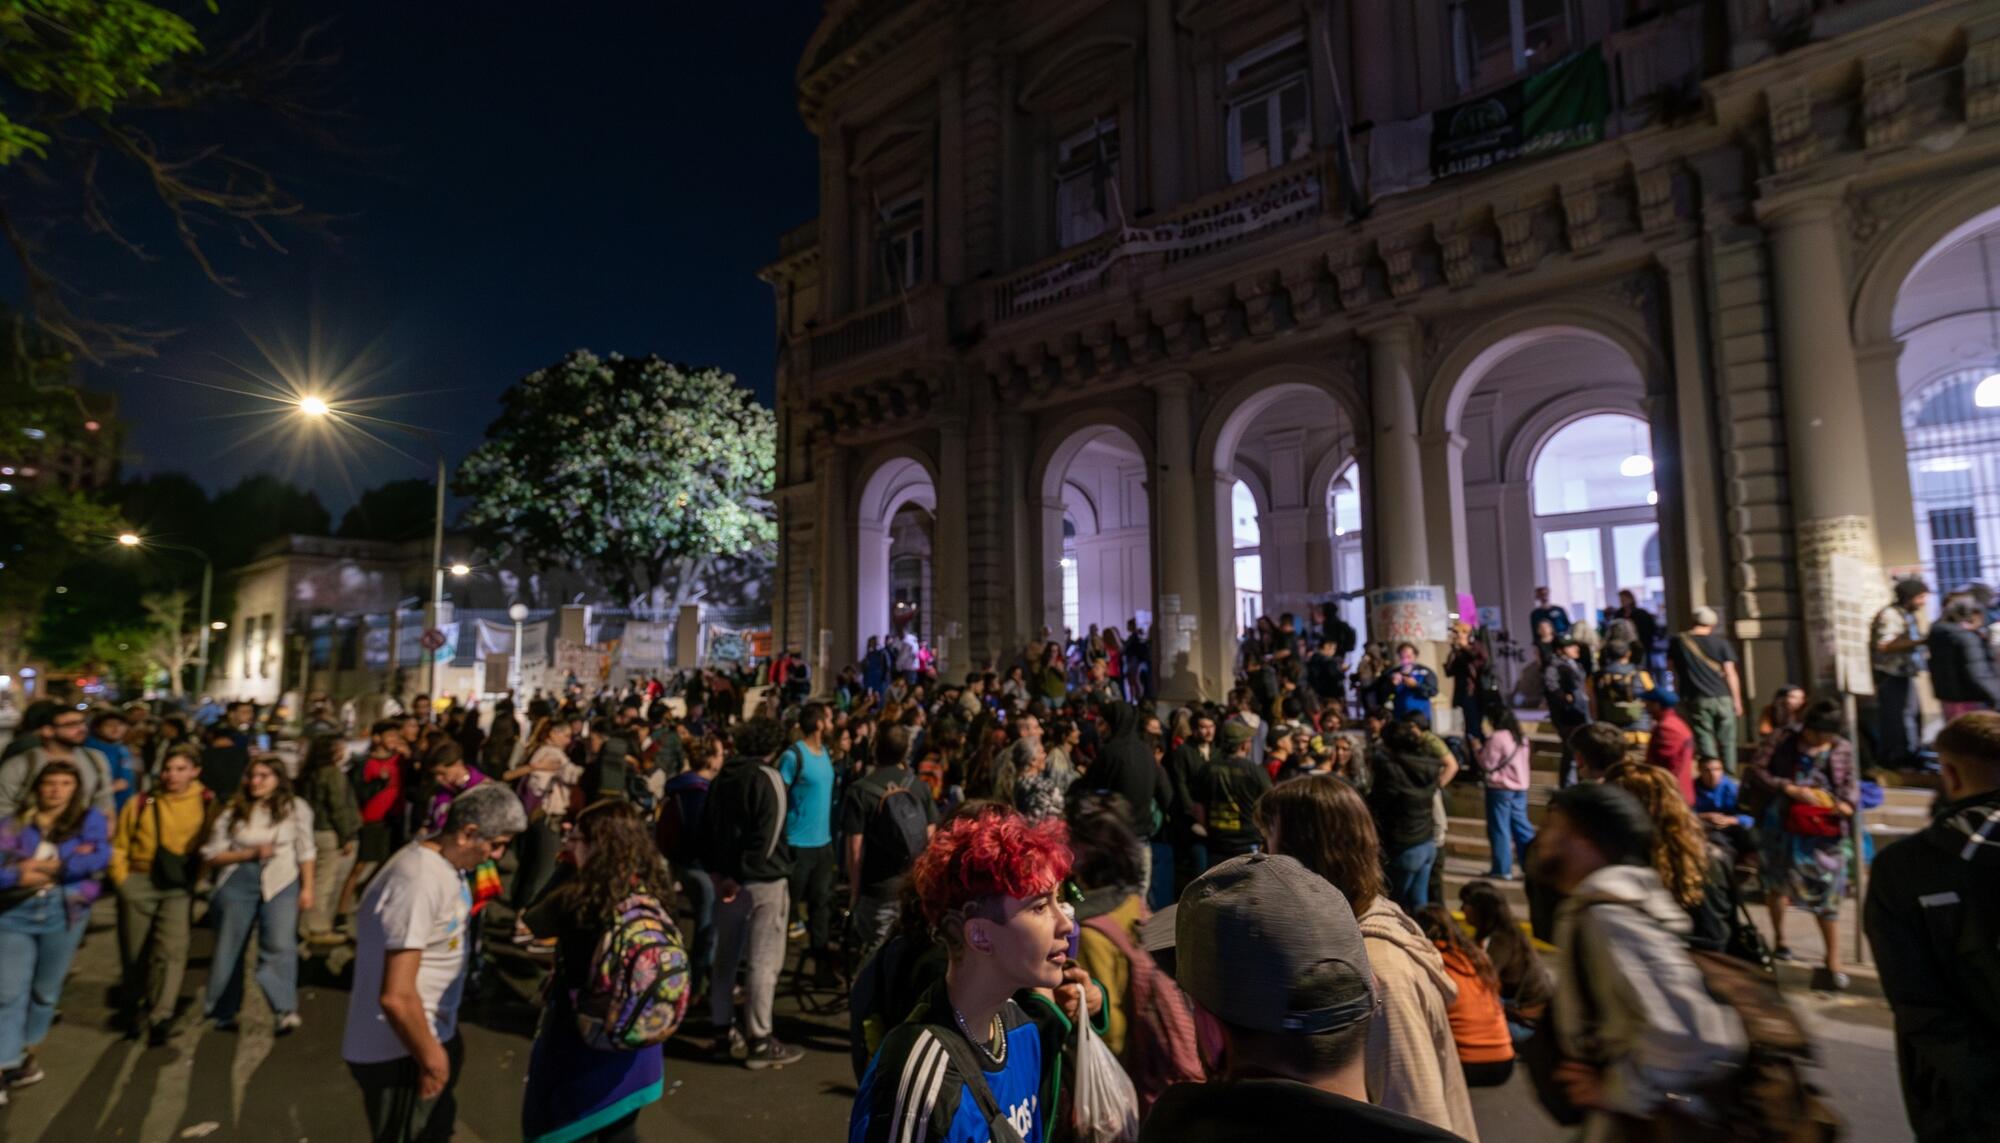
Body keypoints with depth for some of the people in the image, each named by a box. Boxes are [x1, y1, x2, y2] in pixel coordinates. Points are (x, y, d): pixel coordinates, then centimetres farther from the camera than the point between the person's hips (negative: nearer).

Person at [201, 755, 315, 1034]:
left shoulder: (295, 809, 1)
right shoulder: (232, 812, 2)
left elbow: (305, 851, 5)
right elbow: (211, 856, 3)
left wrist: (307, 888, 1)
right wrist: (250, 853, -12)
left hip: (281, 884, -2)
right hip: (238, 884, 2)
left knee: (280, 945, -15)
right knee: (229, 948, 12)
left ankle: (285, 1011, -16)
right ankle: (222, 1012, 31)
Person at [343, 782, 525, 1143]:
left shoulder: (444, 864, 1)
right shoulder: (420, 883, -29)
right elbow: (396, 996, -30)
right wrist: (431, 1059, -16)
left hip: (430, 1034, 9)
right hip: (399, 1053, -9)